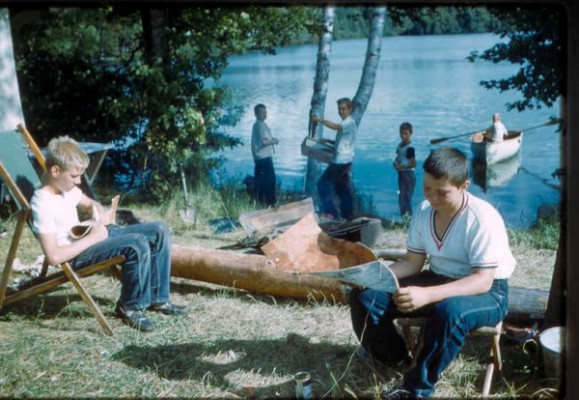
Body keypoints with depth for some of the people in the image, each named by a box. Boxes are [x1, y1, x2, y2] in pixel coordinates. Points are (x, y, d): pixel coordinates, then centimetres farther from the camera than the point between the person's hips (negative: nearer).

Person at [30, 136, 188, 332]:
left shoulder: (66, 186, 5)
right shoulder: (42, 203, -21)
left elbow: (89, 203, 26)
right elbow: (54, 257, -27)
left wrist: (100, 212, 1)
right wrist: (91, 238, -20)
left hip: (94, 233, 10)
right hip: (77, 253, -10)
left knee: (159, 232, 0)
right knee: (138, 244, -31)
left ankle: (158, 298, 6)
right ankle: (131, 307, -11)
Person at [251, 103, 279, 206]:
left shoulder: (257, 124, 17)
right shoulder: (261, 125, -15)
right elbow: (264, 141, -24)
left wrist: (271, 139, 14)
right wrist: (274, 141, -9)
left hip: (259, 157, 10)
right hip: (264, 157, -10)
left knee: (260, 180, 13)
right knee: (270, 179, -8)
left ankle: (260, 201, 19)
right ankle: (270, 202, -8)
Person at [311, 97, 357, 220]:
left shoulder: (349, 123, -13)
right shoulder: (346, 123, 19)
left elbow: (335, 126, -34)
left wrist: (320, 120, -31)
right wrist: (329, 141, 14)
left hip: (341, 160, -10)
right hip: (343, 160, 10)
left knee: (323, 183, -9)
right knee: (342, 188, 14)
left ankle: (330, 212, -9)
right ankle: (347, 214, 18)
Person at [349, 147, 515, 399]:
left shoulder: (482, 218, -24)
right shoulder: (424, 212, -4)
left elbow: (483, 281, -29)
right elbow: (413, 263, 2)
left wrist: (427, 295, -43)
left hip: (486, 292, -6)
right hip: (439, 282, 6)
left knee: (449, 311, -42)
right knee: (364, 296, -12)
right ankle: (394, 358, 10)